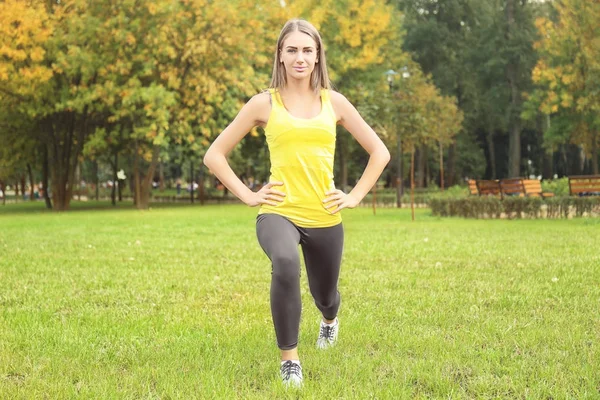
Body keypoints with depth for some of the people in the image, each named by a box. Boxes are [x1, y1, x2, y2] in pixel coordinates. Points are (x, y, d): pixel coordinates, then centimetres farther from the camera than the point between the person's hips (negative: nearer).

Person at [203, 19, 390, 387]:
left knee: (325, 294, 18)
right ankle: (289, 359, -18)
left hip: (324, 216, 3)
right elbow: (215, 155, 4)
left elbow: (379, 152, 12)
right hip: (278, 212, -3)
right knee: (285, 264, -35)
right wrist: (247, 195, -3)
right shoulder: (264, 103, 0)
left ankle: (330, 319, 60)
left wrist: (355, 196, 3)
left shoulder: (333, 102, 5)